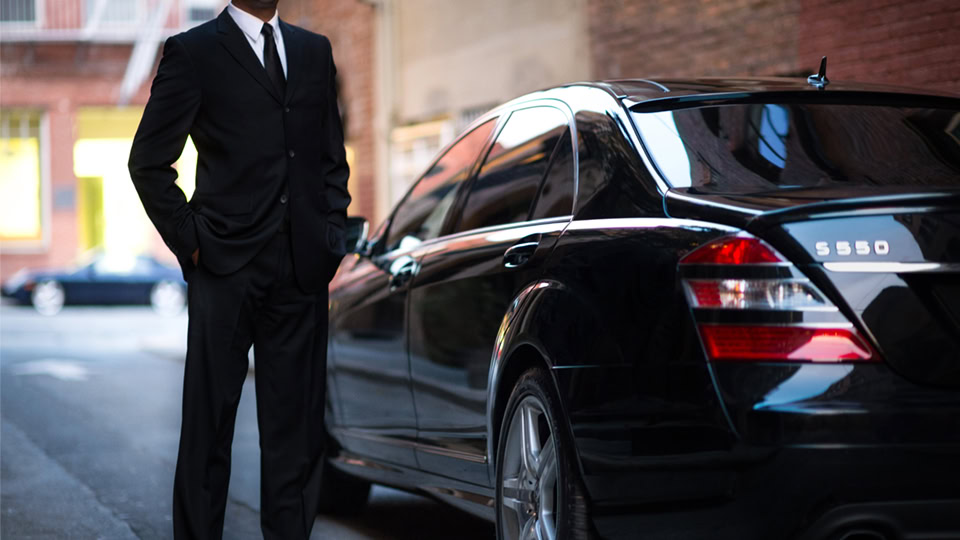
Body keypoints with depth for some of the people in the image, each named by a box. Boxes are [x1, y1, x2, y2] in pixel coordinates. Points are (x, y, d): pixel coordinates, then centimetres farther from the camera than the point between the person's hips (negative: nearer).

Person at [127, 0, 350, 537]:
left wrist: (332, 232, 8)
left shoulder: (315, 51, 16)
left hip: (302, 269, 4)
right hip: (226, 269, -4)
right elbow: (149, 160, 1)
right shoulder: (194, 51, 1)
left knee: (296, 422, 6)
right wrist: (189, 240, -4)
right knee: (209, 420, 2)